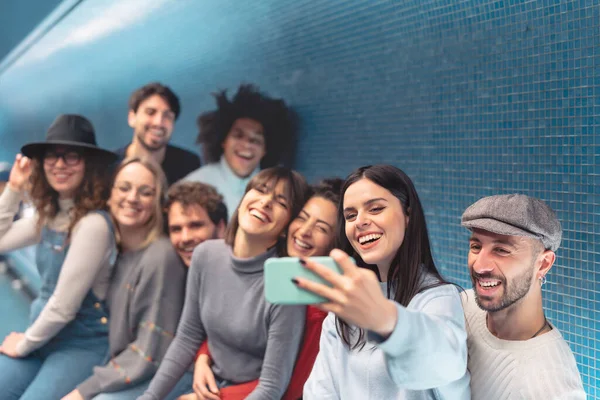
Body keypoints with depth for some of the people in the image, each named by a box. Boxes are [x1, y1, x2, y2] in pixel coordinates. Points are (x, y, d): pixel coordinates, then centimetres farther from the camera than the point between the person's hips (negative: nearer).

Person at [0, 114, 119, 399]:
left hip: (81, 345, -8)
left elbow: (64, 306, -20)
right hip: (43, 335, 8)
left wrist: (23, 345, -5)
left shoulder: (93, 223, -22)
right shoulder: (50, 214, 5)